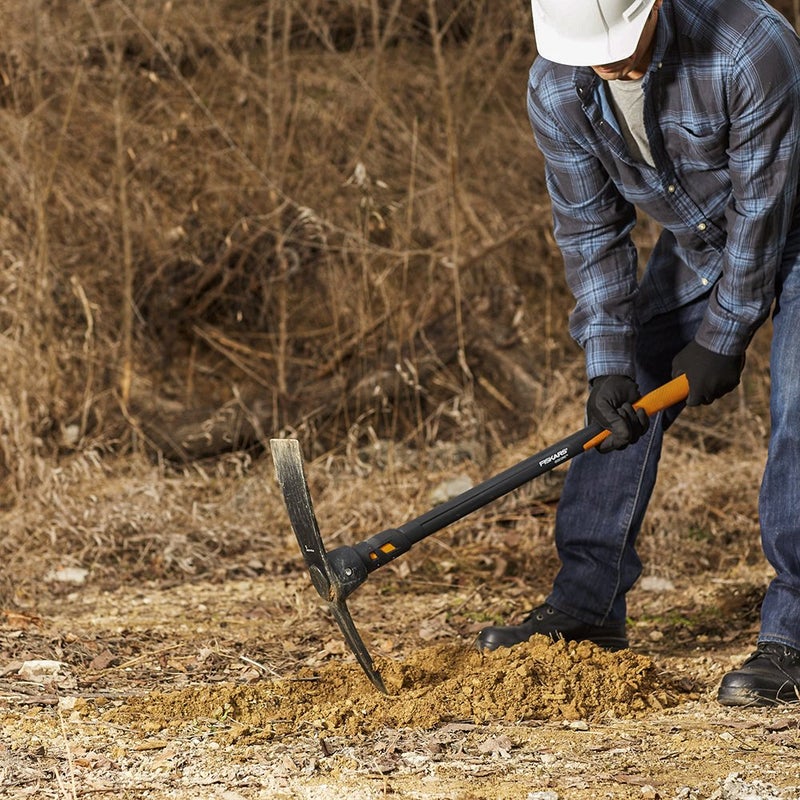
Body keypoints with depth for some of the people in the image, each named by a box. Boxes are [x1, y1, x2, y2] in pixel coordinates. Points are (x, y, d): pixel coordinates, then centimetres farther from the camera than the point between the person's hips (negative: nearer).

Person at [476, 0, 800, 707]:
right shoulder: (556, 90, -21)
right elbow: (591, 230, -11)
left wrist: (722, 338, -20)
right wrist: (609, 360, -16)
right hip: (696, 243, 5)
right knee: (623, 404, 1)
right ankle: (587, 604, 10)